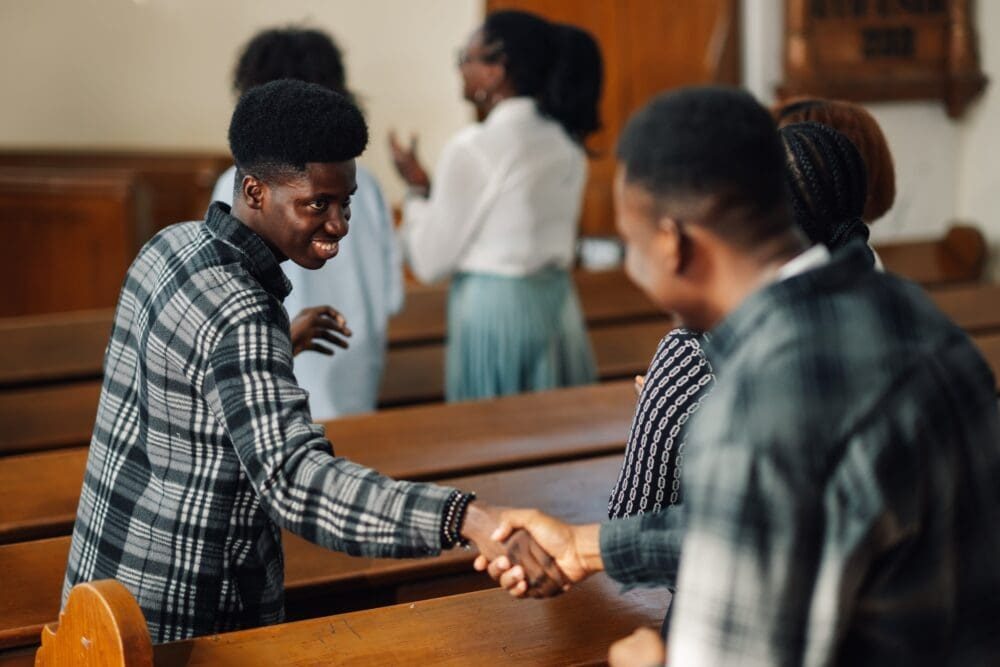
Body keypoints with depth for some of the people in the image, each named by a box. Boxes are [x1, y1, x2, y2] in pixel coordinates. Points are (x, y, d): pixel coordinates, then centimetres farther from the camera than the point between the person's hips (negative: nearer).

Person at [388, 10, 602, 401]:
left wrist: (417, 189, 4)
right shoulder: (567, 144, 7)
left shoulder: (473, 148, -14)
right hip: (557, 302, 7)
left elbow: (431, 262, -10)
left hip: (493, 308, -7)